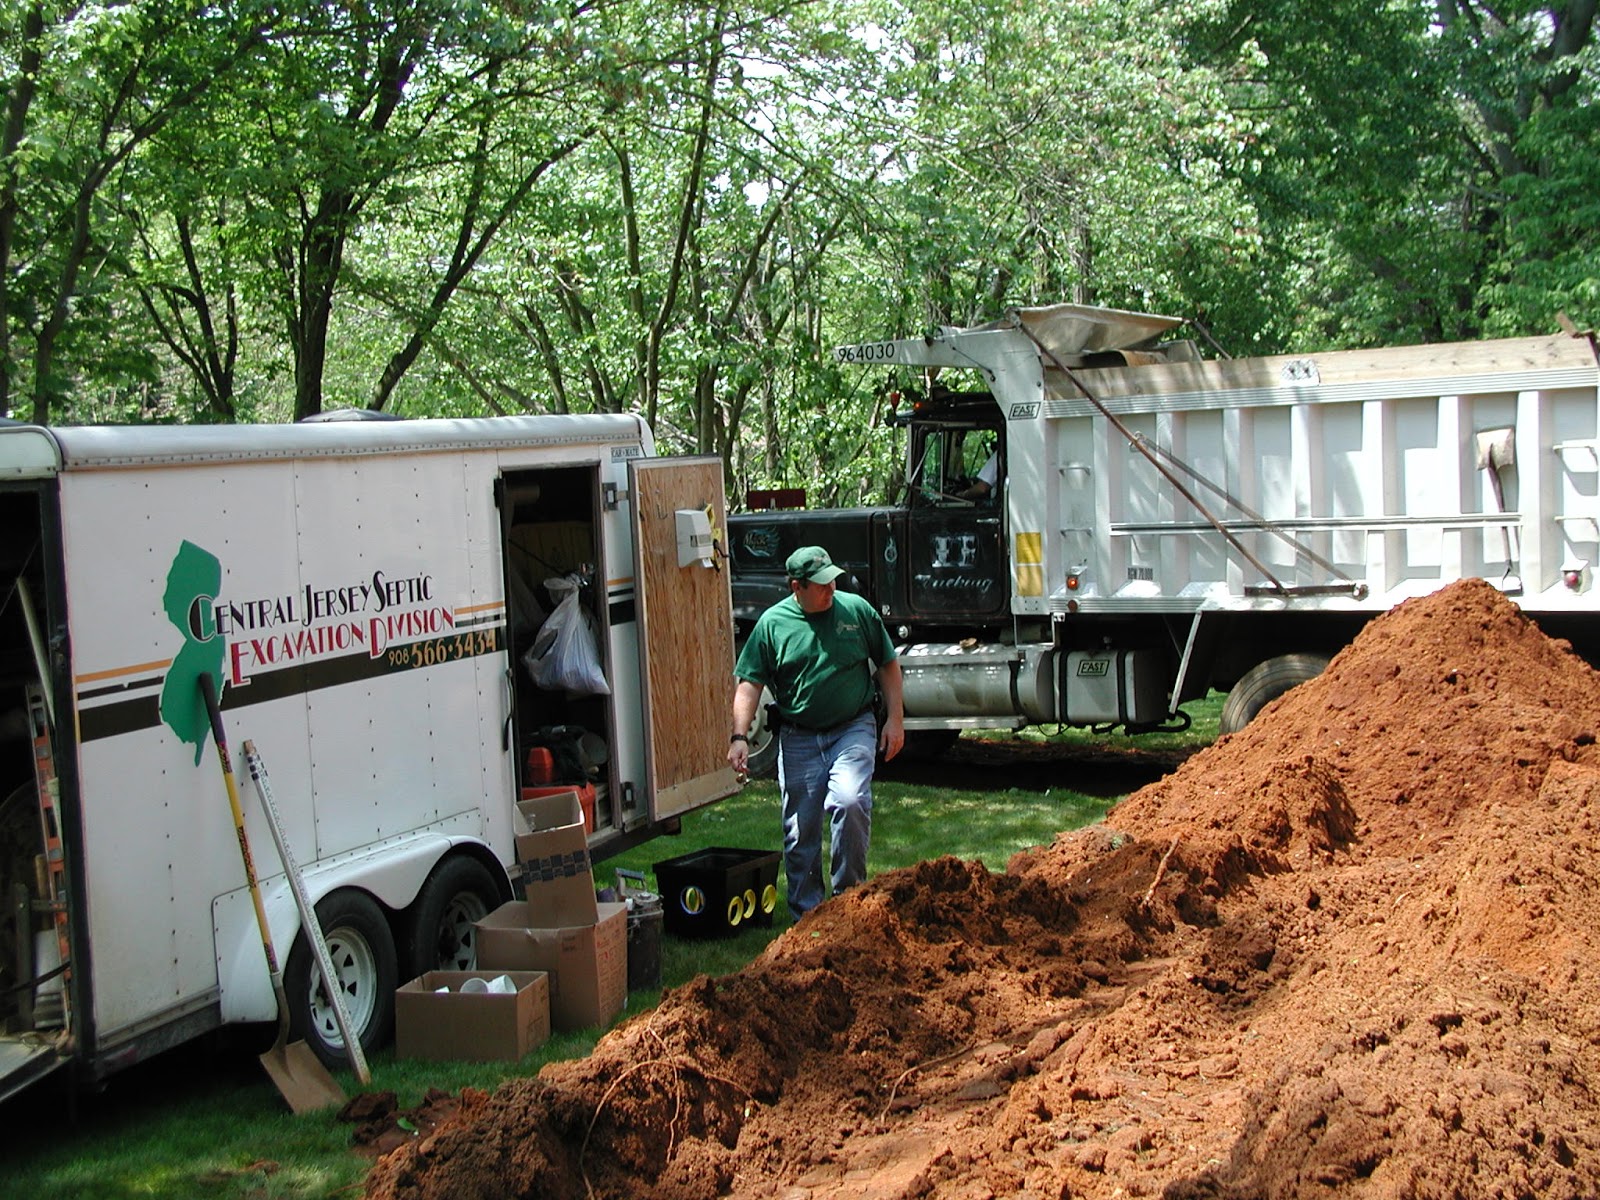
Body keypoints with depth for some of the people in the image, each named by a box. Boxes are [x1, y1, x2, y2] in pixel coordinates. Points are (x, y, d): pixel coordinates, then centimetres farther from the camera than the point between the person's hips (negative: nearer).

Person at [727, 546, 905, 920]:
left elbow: (888, 665, 9)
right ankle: (806, 914, 15)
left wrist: (895, 719, 3)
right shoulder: (772, 623, -2)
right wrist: (740, 736, -12)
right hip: (798, 738, 1)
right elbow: (749, 683, -2)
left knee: (850, 802, -23)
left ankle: (849, 893, -4)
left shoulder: (857, 610, 1)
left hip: (853, 729, -1)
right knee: (800, 829, 2)